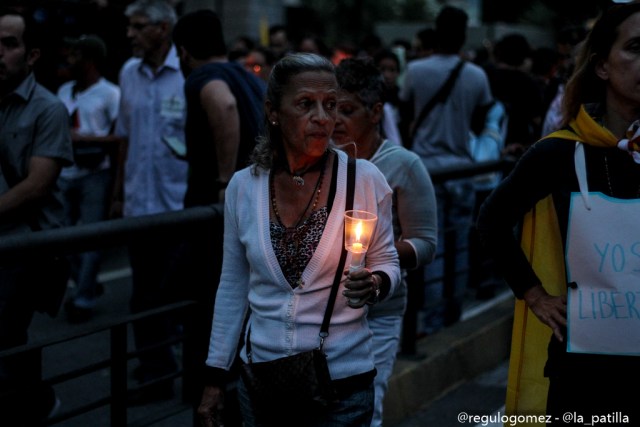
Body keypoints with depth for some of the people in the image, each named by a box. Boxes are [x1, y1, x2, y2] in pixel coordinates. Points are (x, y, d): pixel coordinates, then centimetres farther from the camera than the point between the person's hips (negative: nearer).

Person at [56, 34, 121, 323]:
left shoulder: (110, 94, -7)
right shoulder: (64, 91, 14)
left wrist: (84, 139, -17)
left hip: (94, 176, -7)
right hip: (64, 175, 7)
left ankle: (84, 300, 3)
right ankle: (86, 286, 27)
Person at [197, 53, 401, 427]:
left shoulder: (365, 179, -10)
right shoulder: (243, 186, -2)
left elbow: (387, 264, 2)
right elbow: (233, 287, 6)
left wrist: (375, 284, -21)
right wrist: (215, 377, 7)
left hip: (342, 382, -2)